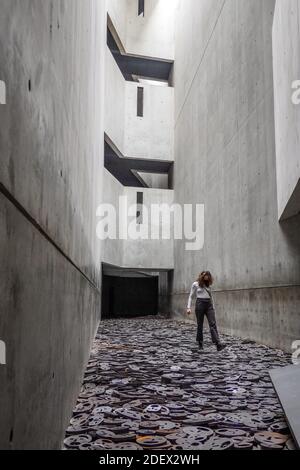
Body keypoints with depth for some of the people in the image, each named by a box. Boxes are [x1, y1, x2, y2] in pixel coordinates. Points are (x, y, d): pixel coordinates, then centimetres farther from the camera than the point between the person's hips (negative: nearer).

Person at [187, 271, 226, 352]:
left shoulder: (208, 285, 15)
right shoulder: (195, 284, 3)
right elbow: (191, 296, 4)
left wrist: (213, 307, 18)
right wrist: (189, 307, -4)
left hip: (209, 305, 3)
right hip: (200, 304, -3)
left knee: (213, 324, -9)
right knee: (200, 325, 3)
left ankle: (218, 344, -18)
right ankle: (200, 344, 15)